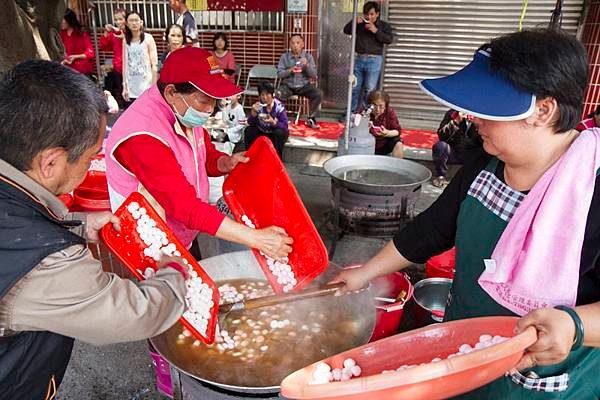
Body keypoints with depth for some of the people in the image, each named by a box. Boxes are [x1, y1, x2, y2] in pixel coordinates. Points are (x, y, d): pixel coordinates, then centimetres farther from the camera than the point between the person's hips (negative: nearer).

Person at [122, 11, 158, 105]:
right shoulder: (126, 41, 8)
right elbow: (125, 65, 11)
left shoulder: (148, 38, -2)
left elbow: (154, 64, -5)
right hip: (131, 88, 3)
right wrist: (124, 87, 7)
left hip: (146, 86, -3)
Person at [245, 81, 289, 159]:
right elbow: (250, 123, -14)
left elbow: (285, 126, -25)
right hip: (262, 132, 3)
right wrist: (253, 113, -33)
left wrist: (273, 122, -43)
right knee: (248, 130, -20)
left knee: (279, 132, -34)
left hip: (276, 134, -3)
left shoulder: (279, 106, -19)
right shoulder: (258, 105, -11)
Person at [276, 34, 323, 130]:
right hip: (287, 85, -1)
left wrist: (307, 65, -20)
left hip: (304, 86, 1)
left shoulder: (308, 56, 2)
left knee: (319, 94, -24)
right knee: (278, 95, -31)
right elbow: (279, 74, -4)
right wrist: (290, 70, -21)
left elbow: (314, 76, -3)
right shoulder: (284, 56, 1)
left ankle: (311, 119, -4)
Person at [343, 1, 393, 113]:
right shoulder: (360, 24, 14)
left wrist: (376, 31, -15)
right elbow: (346, 30, 9)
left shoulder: (384, 25, 7)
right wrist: (354, 22, -7)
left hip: (374, 60, -3)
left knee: (369, 89, -6)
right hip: (358, 58, 3)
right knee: (354, 88, 6)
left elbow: (389, 39, -6)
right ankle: (351, 112, 15)